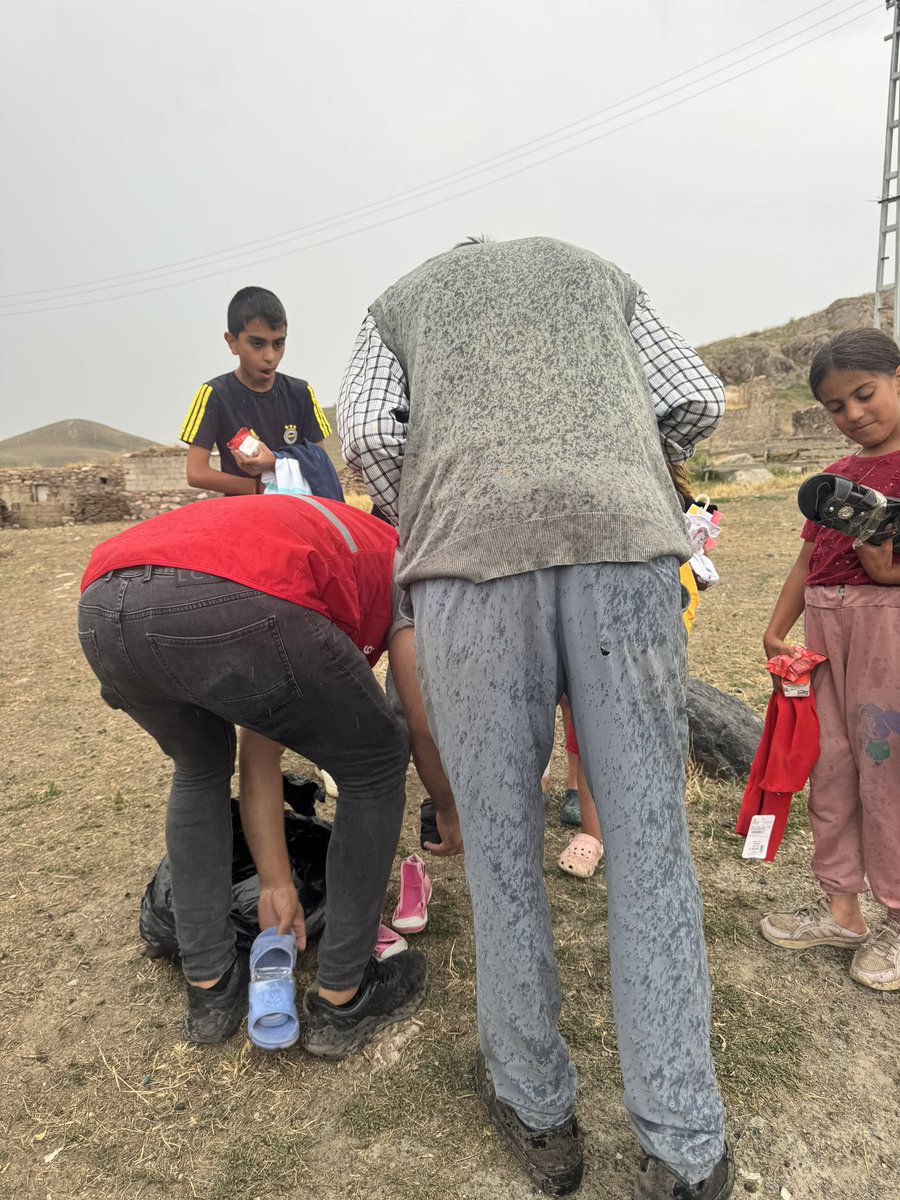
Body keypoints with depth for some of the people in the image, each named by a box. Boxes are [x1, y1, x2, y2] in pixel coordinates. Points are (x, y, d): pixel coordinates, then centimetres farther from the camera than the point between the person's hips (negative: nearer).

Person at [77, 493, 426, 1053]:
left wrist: (276, 884, 45)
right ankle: (340, 1001, 30)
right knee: (376, 763, 19)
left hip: (102, 607, 8)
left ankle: (210, 987, 39)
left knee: (200, 770, 36)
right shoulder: (395, 554, 31)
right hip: (228, 605, -7)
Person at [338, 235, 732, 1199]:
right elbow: (697, 402, 21)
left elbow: (368, 433, 9)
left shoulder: (397, 302, 30)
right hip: (625, 539, 2)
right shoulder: (596, 270, 35)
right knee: (648, 840, 7)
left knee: (499, 840, 10)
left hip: (470, 551, -1)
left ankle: (537, 1109, 28)